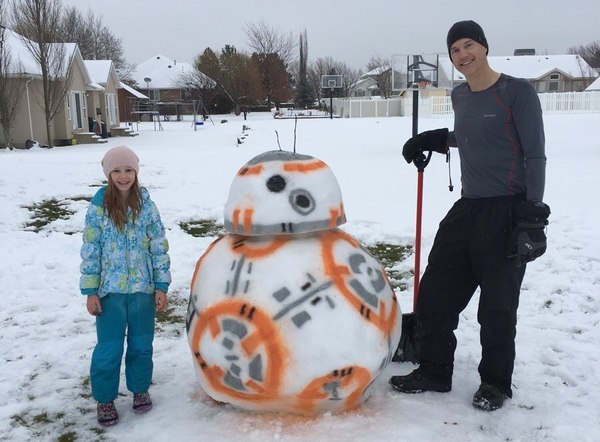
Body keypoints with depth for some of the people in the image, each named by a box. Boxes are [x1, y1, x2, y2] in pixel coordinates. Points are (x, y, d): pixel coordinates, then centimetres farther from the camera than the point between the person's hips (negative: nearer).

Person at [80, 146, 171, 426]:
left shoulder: (146, 205, -3)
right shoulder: (98, 207, -6)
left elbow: (159, 247, 0)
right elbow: (90, 251, -4)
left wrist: (161, 286, -3)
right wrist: (90, 291, -6)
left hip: (143, 288, 1)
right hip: (110, 290, -1)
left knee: (141, 343, 14)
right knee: (109, 348, 5)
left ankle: (140, 389, 34)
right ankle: (105, 398, 23)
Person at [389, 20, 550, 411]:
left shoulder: (517, 91, -8)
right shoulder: (460, 97, 12)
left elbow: (535, 155, -10)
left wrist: (534, 212, -16)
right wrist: (438, 139, 20)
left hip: (507, 211, -7)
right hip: (467, 208, 7)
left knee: (497, 306, 3)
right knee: (434, 294, 9)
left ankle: (496, 382, 23)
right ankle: (434, 372, 25)